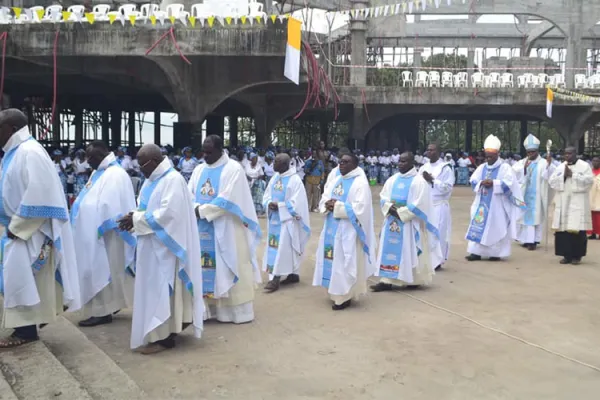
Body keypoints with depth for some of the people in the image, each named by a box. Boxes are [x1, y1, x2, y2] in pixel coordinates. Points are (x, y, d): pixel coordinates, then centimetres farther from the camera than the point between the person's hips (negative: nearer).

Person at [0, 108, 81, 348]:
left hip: (30, 230, -10)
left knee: (21, 277, -4)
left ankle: (27, 329, 6)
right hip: (20, 227, 10)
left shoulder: (29, 152, -19)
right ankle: (28, 322, 24)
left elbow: (38, 193, -25)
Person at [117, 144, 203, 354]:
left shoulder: (173, 180, -17)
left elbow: (168, 213, -24)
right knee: (155, 288, 14)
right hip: (152, 245, 10)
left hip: (164, 246, -9)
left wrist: (136, 220, -19)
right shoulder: (152, 180, 13)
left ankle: (164, 337, 3)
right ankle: (160, 331, 25)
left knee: (161, 288, -5)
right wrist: (134, 216, -4)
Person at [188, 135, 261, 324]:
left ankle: (238, 310, 11)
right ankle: (208, 307, 16)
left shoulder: (233, 169, -7)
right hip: (203, 228, 6)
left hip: (225, 229, -5)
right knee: (206, 270, 7)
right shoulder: (200, 170, 12)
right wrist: (196, 207, -14)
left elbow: (227, 199, -16)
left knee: (228, 270, 1)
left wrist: (202, 211, -16)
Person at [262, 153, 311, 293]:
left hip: (287, 219, -8)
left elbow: (296, 202, -16)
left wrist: (279, 205, -18)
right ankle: (294, 274, 20)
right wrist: (269, 203, -10)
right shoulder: (275, 177, 9)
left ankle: (275, 279, -5)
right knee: (275, 247, 11)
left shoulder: (295, 180, -13)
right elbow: (267, 194, 12)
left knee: (282, 248, -7)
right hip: (275, 218, 8)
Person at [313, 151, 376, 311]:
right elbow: (323, 200, 14)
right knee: (333, 261, 11)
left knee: (345, 263, -3)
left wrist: (337, 206, -18)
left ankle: (345, 296, 5)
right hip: (332, 228, 8)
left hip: (348, 230, -8)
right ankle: (336, 292, 22)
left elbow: (360, 208, -20)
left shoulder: (360, 183, -10)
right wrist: (328, 205, -10)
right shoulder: (335, 181, 13)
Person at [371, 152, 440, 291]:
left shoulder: (419, 181, -9)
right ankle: (387, 281, 3)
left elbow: (419, 204, -15)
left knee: (410, 252, 1)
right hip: (392, 221, 6)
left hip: (409, 223, -6)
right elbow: (383, 196, 10)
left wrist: (401, 213, -16)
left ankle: (414, 280, 17)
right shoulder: (393, 180, 10)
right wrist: (390, 207, -10)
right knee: (390, 250, 2)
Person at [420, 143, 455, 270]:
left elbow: (448, 187, -13)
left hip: (439, 207, -5)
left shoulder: (446, 168, -4)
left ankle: (436, 261, 7)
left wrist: (432, 180, -17)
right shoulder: (423, 168, 13)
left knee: (437, 234, -3)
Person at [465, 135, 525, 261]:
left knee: (496, 228, -1)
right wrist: (481, 183, -14)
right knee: (479, 226, 1)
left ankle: (496, 253, 7)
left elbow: (508, 184, -13)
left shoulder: (505, 167, -3)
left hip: (497, 205, -5)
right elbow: (473, 181, 6)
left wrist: (493, 183, -21)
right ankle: (476, 252, 3)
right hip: (482, 203, 5)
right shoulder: (481, 167, 12)